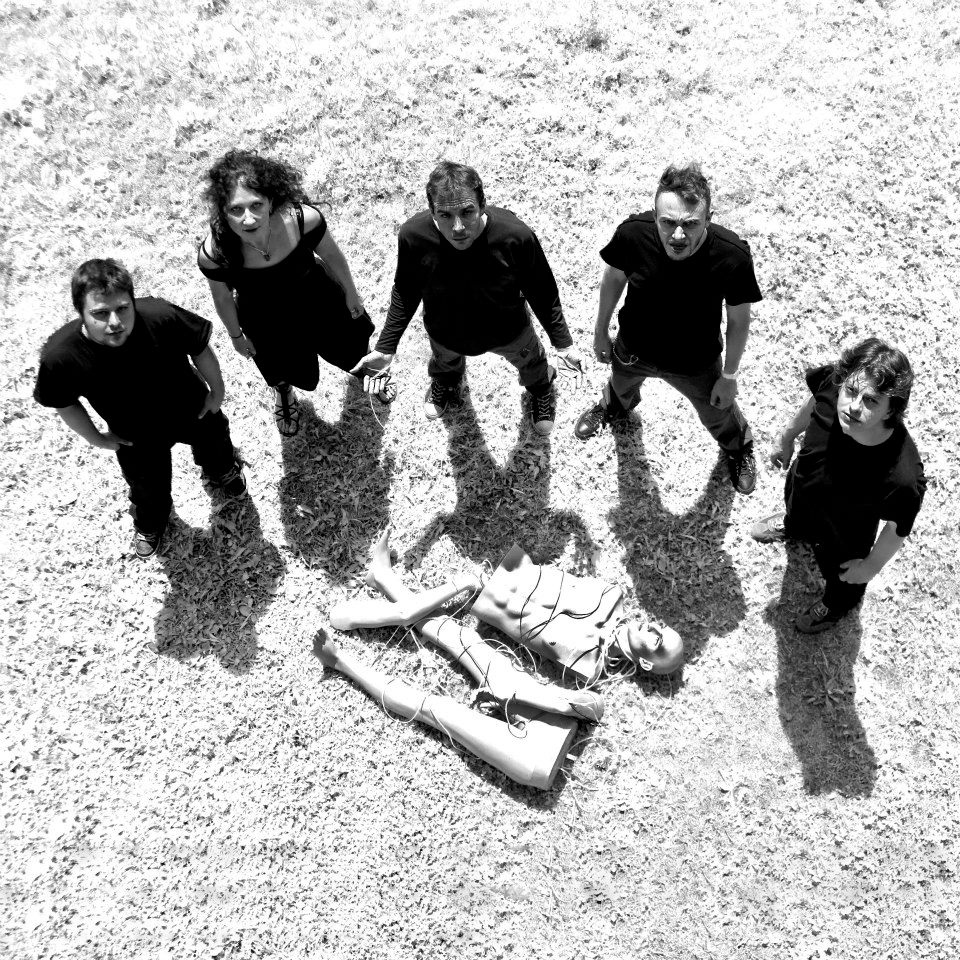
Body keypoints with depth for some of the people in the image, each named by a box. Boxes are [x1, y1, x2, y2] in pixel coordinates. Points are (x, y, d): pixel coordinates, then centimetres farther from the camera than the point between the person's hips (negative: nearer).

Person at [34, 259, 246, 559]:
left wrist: (217, 391, -5)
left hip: (193, 412, 1)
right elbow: (64, 403, -13)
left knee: (216, 451, 33)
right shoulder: (60, 357, -37)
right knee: (148, 490, 27)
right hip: (136, 439, 0)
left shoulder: (161, 317, -40)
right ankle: (149, 525, 65)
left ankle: (224, 471, 72)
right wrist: (96, 438, -2)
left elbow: (200, 348, -18)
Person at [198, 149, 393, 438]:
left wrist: (351, 294, 1)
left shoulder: (303, 219, -39)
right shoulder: (213, 253, -37)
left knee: (351, 344, 29)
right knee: (282, 369, 29)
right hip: (266, 321, 0)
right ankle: (283, 393, 68)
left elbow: (332, 257, -15)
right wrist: (236, 335, 3)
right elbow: (223, 298, -14)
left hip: (316, 298, 1)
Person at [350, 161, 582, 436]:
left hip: (508, 331, -1)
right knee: (445, 362, 37)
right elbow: (405, 293, -14)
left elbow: (542, 292, -19)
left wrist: (563, 343, -12)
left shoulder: (517, 236, -39)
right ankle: (445, 381, 77)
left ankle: (542, 388, 73)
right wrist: (385, 348, -11)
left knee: (530, 362, 33)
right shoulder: (413, 236, -35)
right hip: (444, 333, 1)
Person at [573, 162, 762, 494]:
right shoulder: (633, 233, -33)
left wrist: (729, 376, -6)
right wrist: (600, 332, 3)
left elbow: (738, 320, -17)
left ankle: (739, 448, 66)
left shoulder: (733, 257, -37)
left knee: (717, 414, 28)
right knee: (622, 383, 36)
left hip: (696, 365, -1)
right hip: (632, 350, 2)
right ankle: (614, 405, 76)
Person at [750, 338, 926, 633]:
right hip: (801, 484, 4)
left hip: (844, 534, -3)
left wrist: (871, 566, -7)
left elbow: (897, 529, -25)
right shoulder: (832, 382, -37)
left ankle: (838, 603, 69)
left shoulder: (902, 477, -47)